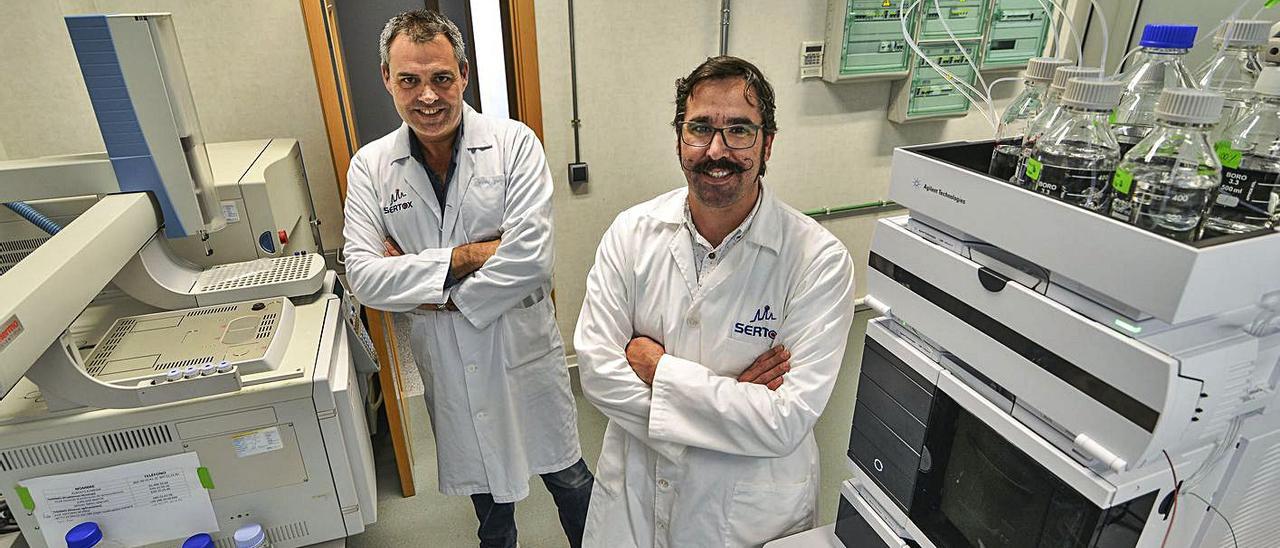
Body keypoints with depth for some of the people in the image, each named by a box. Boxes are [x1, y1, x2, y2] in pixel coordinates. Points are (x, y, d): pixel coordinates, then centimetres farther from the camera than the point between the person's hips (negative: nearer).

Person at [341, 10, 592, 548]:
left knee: (568, 478, 17)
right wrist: (466, 255, -22)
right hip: (446, 362, 3)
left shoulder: (514, 143, -14)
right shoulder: (369, 166, -5)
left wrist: (433, 295, -16)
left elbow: (531, 259, -23)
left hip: (524, 346, -2)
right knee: (485, 486, 26)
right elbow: (363, 275, -13)